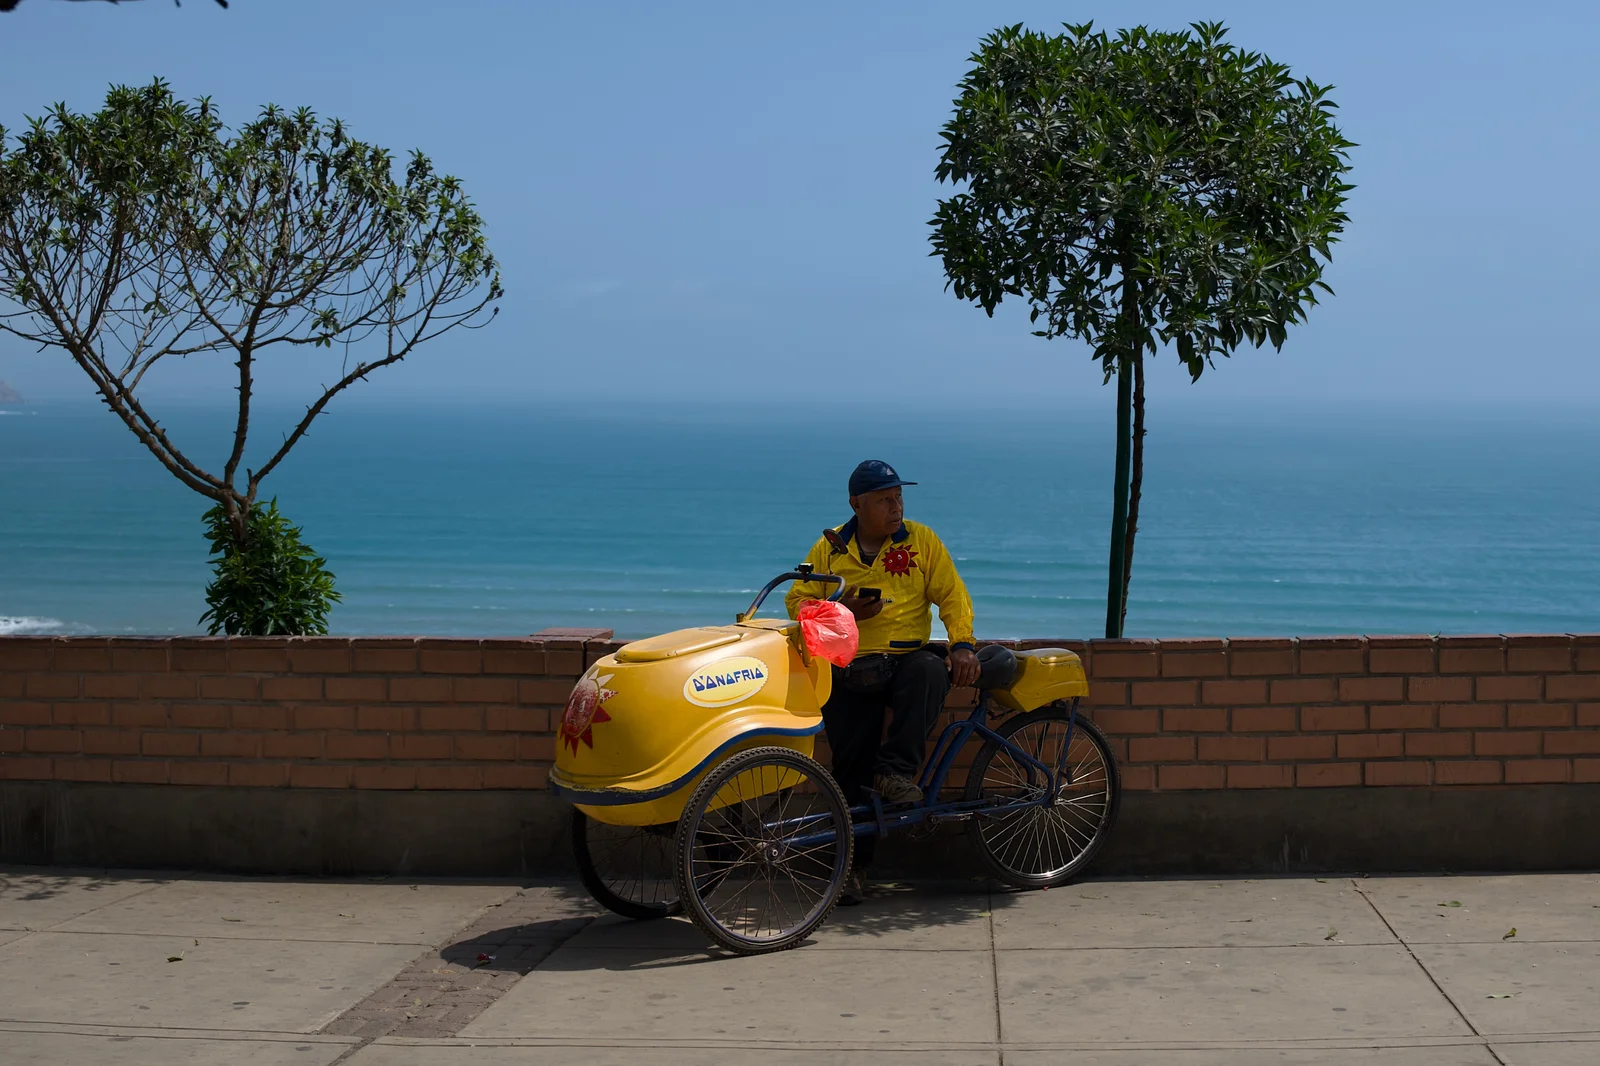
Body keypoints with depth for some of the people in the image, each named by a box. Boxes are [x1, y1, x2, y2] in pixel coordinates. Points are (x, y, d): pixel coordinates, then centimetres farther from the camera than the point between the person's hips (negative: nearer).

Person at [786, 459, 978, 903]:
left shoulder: (921, 540, 7)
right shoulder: (829, 548, 9)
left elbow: (952, 595, 3)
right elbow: (798, 600, 7)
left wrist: (962, 644, -12)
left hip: (906, 658, 0)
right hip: (848, 672, 1)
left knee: (931, 671, -36)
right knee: (851, 770, -3)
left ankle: (896, 771, -27)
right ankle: (854, 862, 8)